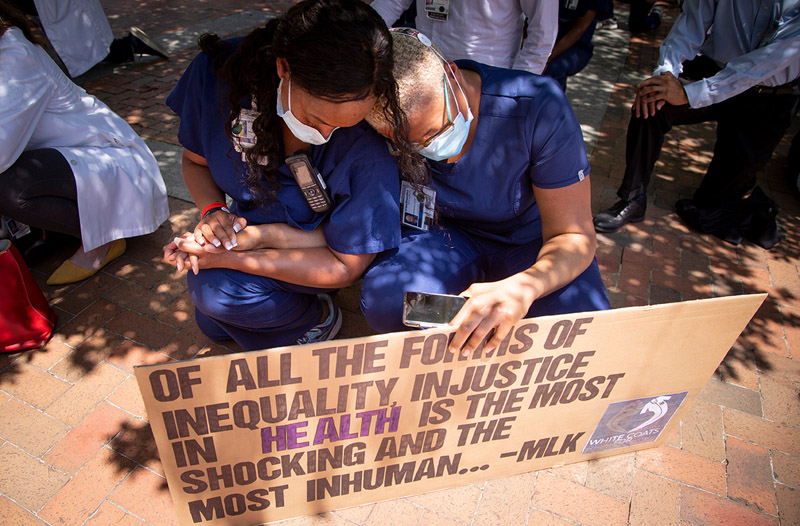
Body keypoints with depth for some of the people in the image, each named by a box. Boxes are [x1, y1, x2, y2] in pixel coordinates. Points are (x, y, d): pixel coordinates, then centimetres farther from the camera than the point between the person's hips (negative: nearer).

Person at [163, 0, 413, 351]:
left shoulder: (368, 142, -36)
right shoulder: (218, 72, -25)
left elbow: (346, 266, -26)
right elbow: (195, 161, -4)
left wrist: (238, 251, -32)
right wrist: (212, 211, -26)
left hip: (322, 249, -5)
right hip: (252, 226, 5)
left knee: (215, 288, -27)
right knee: (212, 325, 15)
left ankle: (316, 317, -1)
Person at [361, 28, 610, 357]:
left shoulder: (538, 107, -25)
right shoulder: (396, 130, -19)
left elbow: (575, 236, -23)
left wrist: (522, 287, -43)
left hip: (530, 242, 0)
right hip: (449, 236, 1)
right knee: (383, 301, -32)